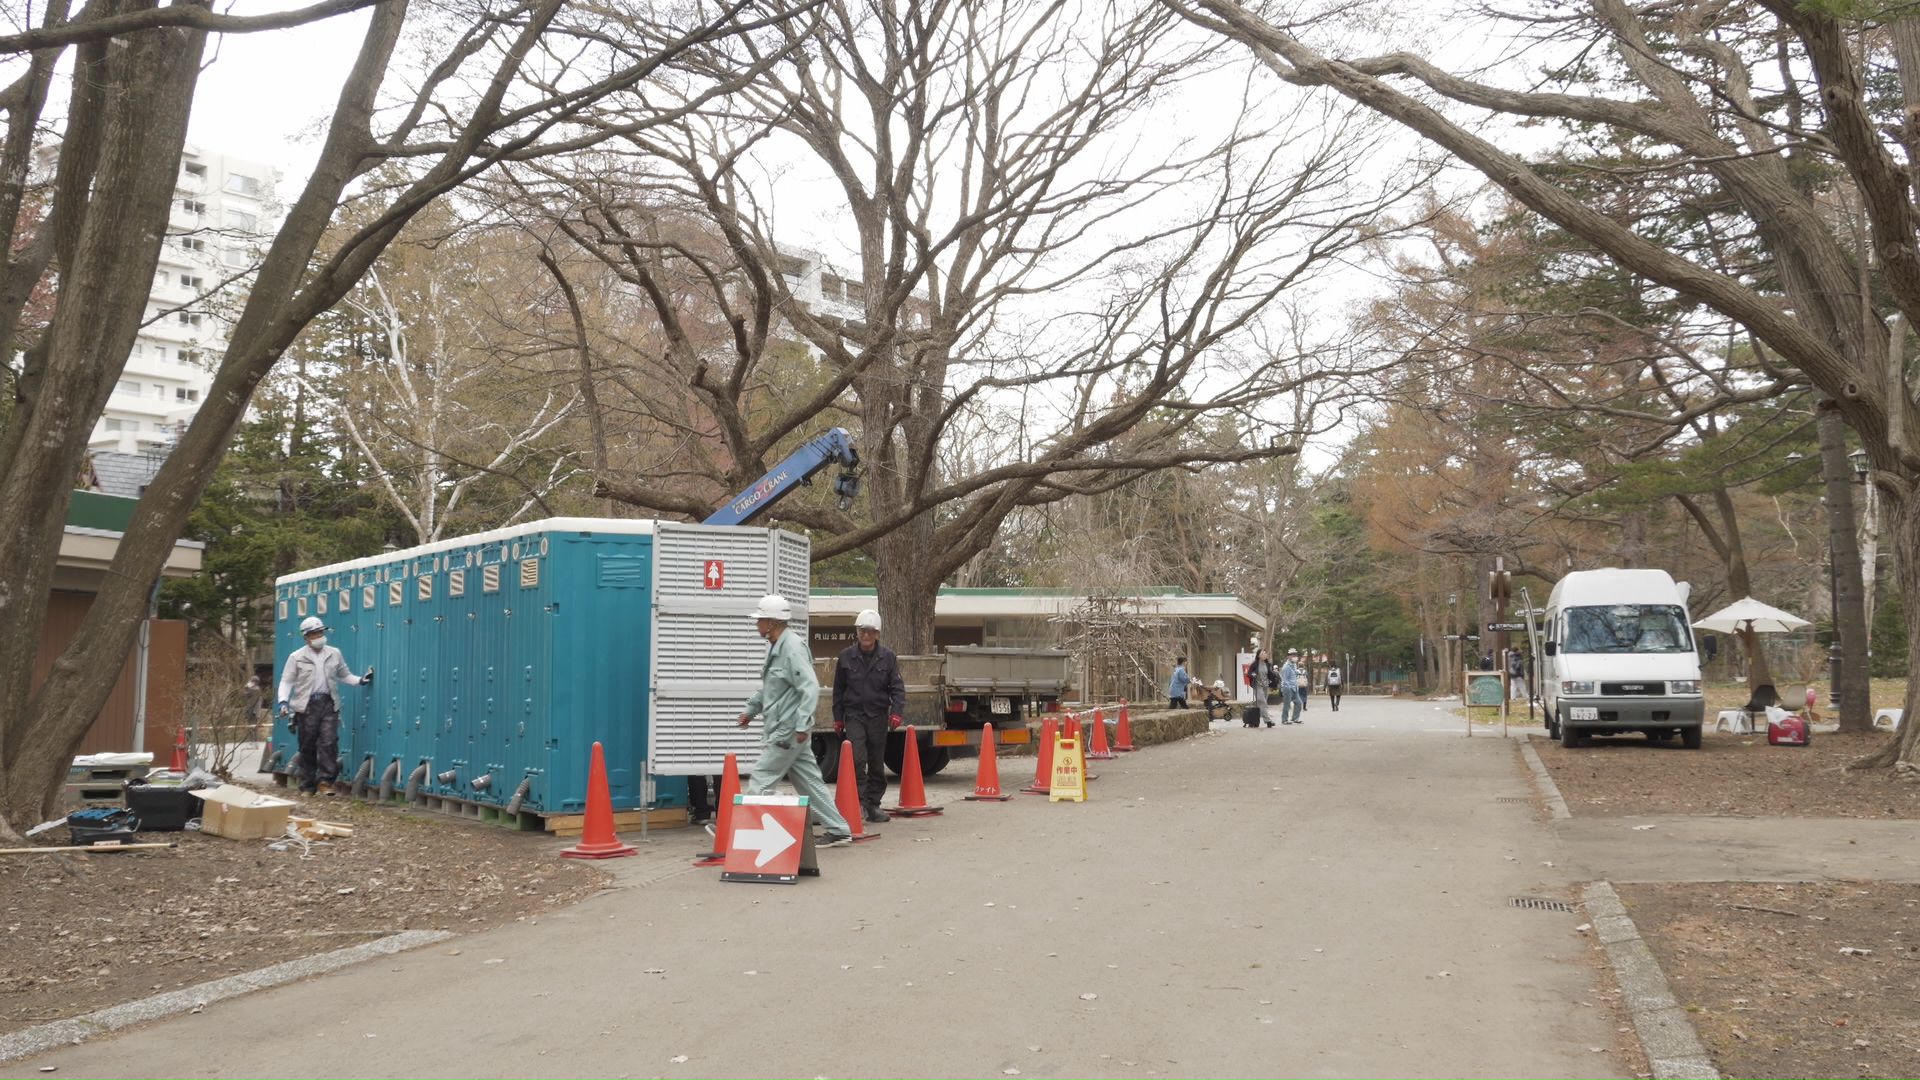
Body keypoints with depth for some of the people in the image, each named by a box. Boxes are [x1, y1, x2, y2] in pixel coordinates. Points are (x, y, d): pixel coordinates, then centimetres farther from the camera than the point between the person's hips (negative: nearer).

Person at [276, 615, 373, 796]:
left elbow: (344, 676, 21)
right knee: (307, 747, 4)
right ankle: (307, 786, 12)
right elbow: (286, 681, 2)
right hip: (306, 706, -1)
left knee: (329, 743, -11)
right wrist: (283, 701, -12)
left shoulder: (334, 654, 11)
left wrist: (360, 680, 5)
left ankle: (326, 780, -6)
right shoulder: (297, 657, 3)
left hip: (328, 704, 1)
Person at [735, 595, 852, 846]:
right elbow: (768, 687, 27)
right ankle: (838, 829, 17)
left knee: (760, 781, -4)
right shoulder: (775, 647, 13)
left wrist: (802, 724, -25)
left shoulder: (792, 648, -18)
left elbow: (810, 689, -23)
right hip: (779, 729, 10)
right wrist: (750, 710, 23)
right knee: (809, 781, 12)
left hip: (788, 731, -10)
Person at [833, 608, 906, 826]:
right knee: (857, 759, -14)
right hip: (854, 715, -1)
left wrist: (897, 712, -12)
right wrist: (838, 718, 8)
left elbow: (897, 687, 1)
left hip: (878, 716, 1)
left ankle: (873, 805, 18)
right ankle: (860, 802, -5)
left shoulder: (888, 657, 1)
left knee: (877, 763, 7)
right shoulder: (846, 657, 2)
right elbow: (838, 689, 9)